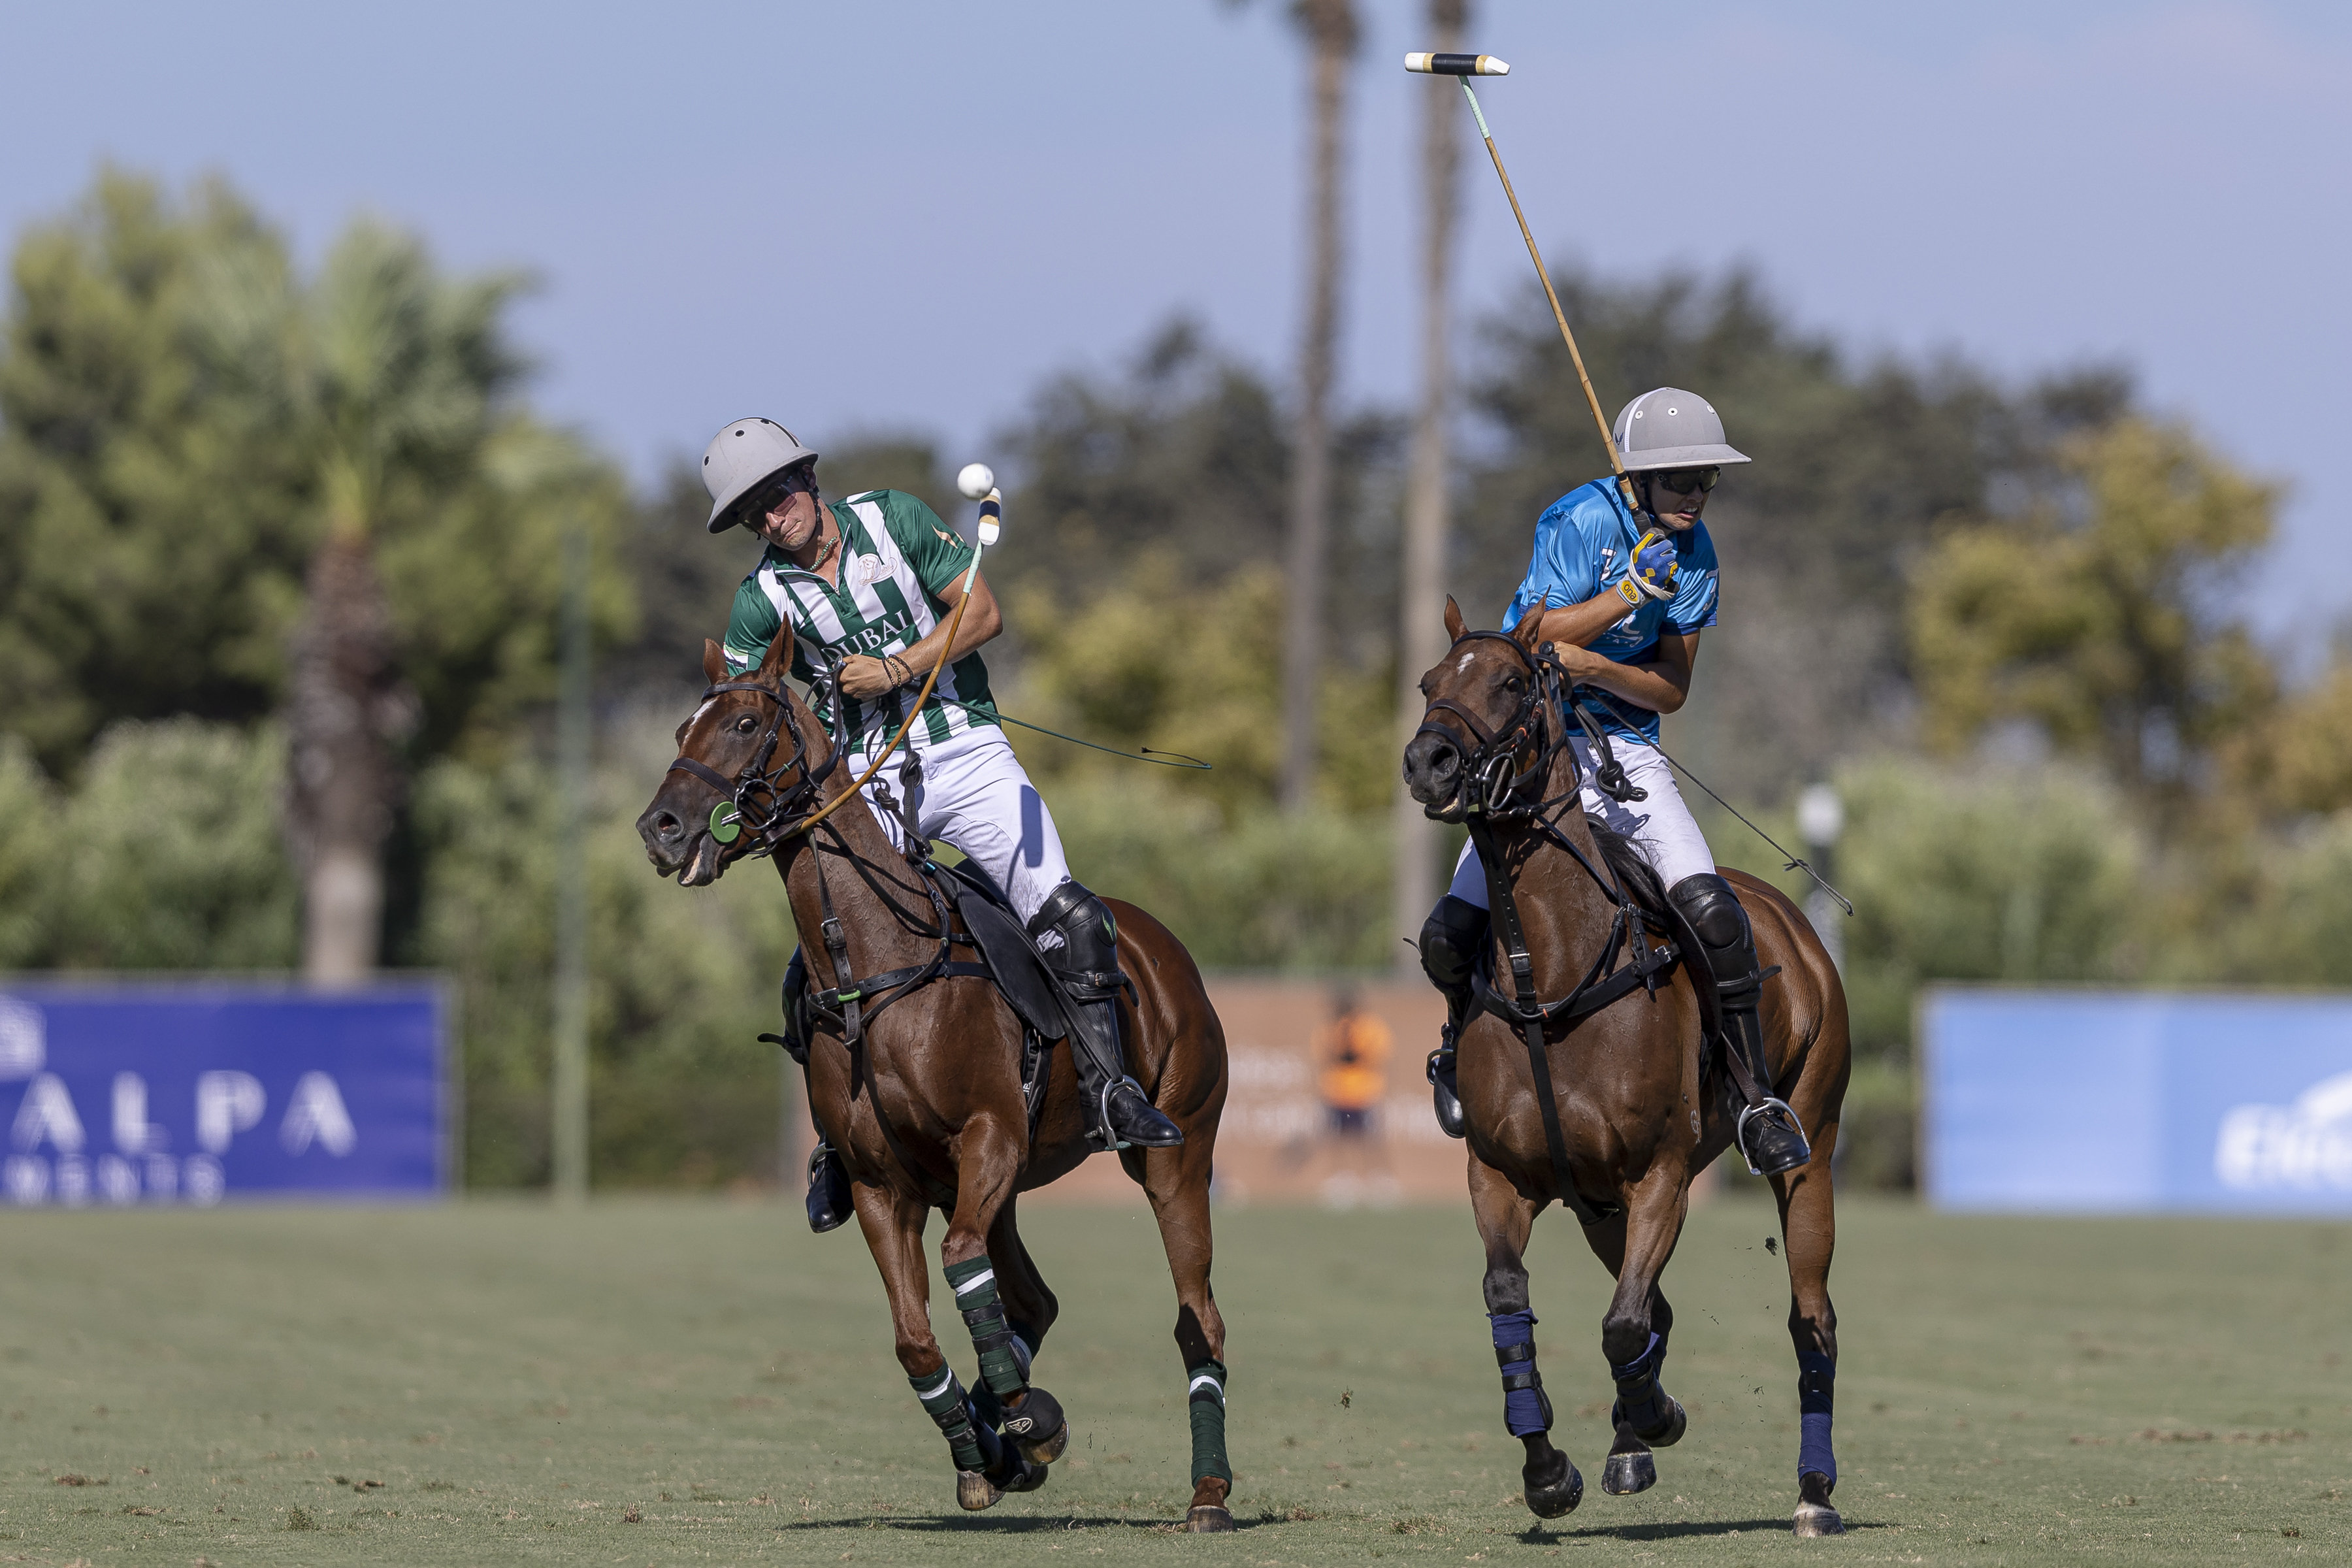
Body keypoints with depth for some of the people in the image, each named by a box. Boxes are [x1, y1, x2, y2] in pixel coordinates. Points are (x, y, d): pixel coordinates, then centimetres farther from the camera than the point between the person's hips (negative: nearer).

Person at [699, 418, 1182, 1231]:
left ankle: (1110, 1093, -10)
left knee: (1069, 916, -17)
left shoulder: (896, 519, 0)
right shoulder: (762, 600, 1)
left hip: (966, 751, -1)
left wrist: (894, 669, -14)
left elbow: (982, 613, -3)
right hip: (862, 782, 1)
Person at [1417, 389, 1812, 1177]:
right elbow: (1532, 641, -16)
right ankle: (1464, 1040, 25)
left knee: (1711, 909, -20)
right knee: (1451, 934, -12)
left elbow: (1672, 689, -1)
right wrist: (1630, 593, -27)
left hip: (1625, 748, 2)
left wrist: (1596, 667, -20)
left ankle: (1760, 1100, -10)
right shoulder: (1581, 521, -13)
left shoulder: (1694, 556, 0)